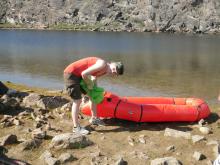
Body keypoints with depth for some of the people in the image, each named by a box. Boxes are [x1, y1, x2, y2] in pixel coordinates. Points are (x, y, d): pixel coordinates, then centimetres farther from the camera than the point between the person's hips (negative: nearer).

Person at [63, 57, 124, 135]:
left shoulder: (104, 71, 4)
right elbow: (84, 74, -27)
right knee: (77, 101, -10)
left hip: (78, 75, 10)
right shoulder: (102, 64, -25)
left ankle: (94, 118, 27)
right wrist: (89, 83, -12)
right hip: (70, 73, -10)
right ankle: (76, 127, -1)